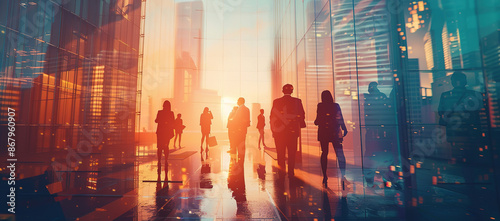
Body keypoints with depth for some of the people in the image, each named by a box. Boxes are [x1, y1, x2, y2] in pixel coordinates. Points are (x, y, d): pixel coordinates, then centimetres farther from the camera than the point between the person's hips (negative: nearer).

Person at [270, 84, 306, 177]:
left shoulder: (276, 102, -1)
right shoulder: (297, 101, -2)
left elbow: (272, 116, 1)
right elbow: (302, 115, 1)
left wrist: (273, 129, 11)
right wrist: (300, 125, 17)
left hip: (279, 131, 1)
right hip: (293, 131, 0)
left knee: (280, 153, 10)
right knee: (292, 153, 9)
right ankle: (290, 172, 9)